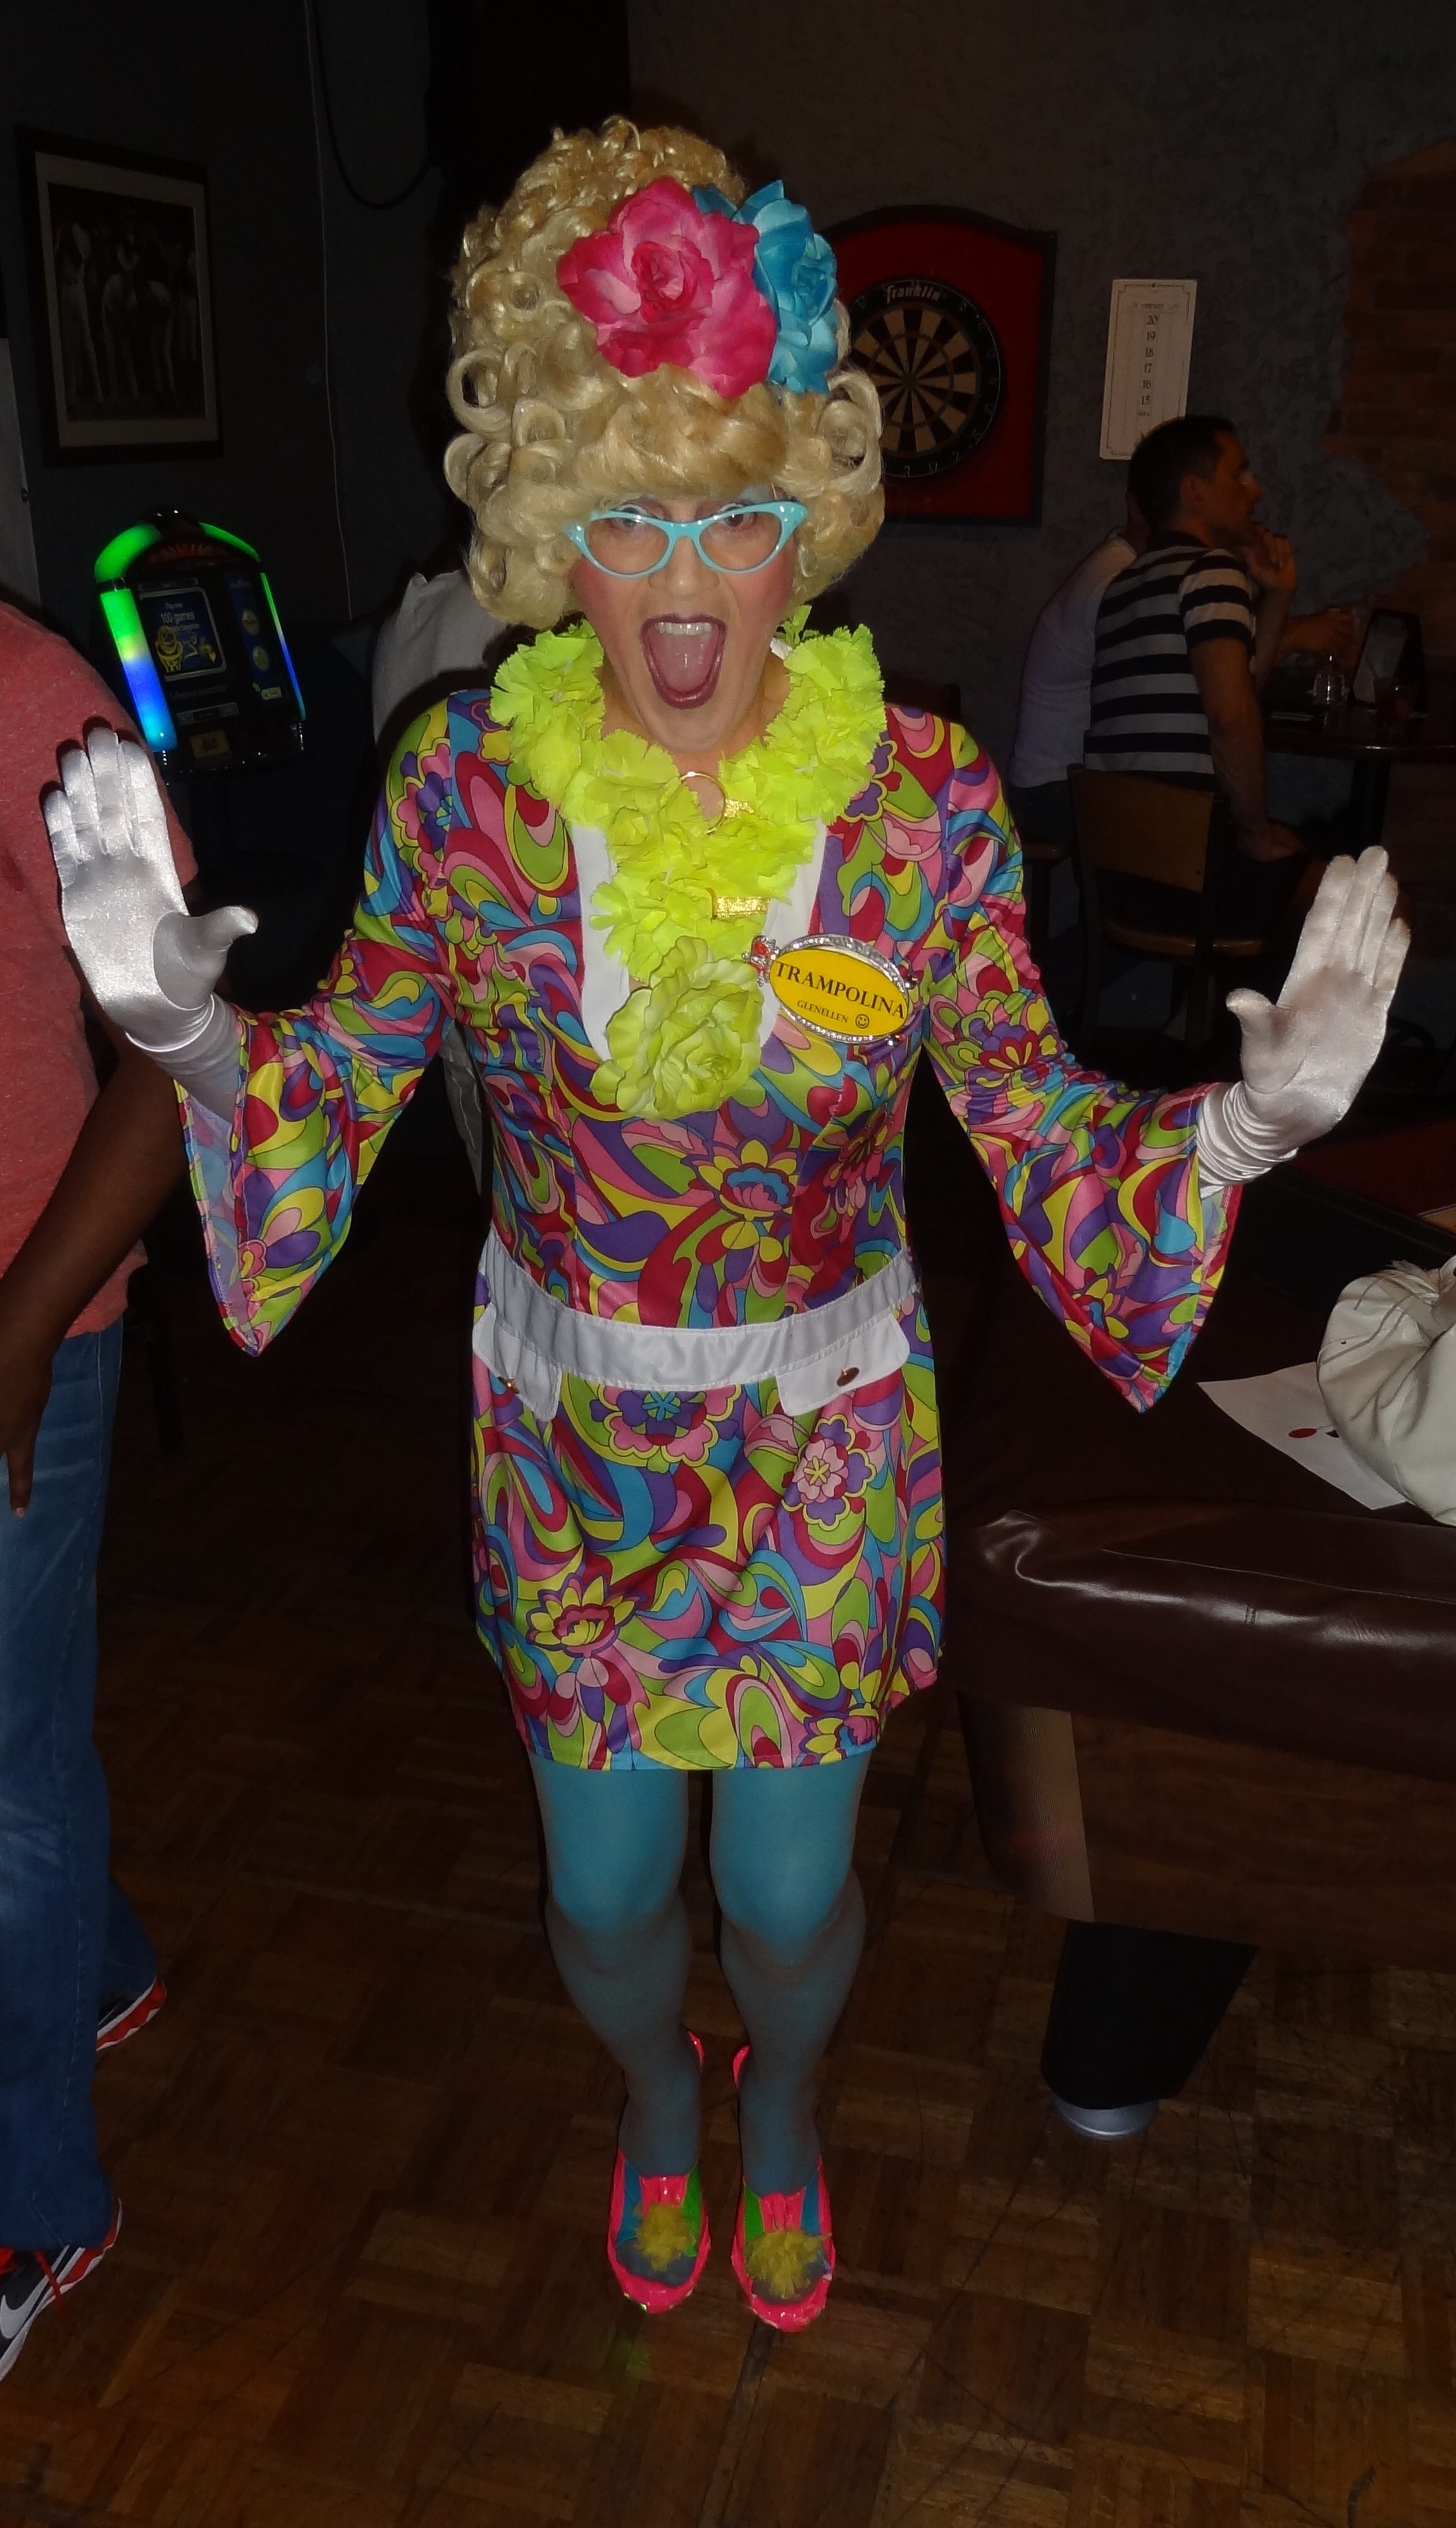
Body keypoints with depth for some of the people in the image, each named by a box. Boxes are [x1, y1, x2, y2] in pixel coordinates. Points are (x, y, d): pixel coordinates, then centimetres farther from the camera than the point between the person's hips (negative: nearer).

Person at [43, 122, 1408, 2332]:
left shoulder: (922, 795, -15)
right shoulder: (467, 780, -13)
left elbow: (1040, 1138, -10)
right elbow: (343, 1092, -5)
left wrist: (1241, 1121, -27)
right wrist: (200, 1036, -24)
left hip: (826, 1431, 0)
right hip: (566, 1428, 1)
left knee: (790, 1885, 15)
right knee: (604, 1882, 18)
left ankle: (783, 2115, 55)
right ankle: (658, 2106, 57)